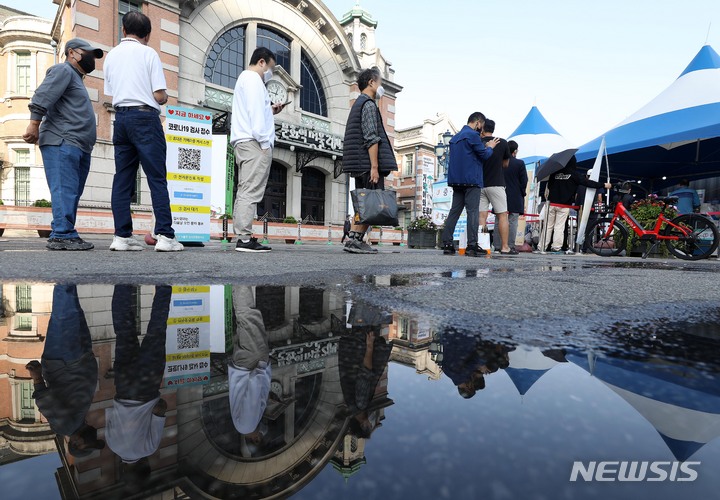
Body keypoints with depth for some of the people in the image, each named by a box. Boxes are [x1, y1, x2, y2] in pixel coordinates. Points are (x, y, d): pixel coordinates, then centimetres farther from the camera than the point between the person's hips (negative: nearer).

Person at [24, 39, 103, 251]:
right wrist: (34, 125, -20)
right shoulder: (63, 70, 3)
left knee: (72, 193, 4)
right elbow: (41, 98, -11)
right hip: (62, 143, -9)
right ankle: (63, 235, -20)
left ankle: (65, 236, 5)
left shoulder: (76, 78, 32)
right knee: (65, 191, -16)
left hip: (78, 146, 9)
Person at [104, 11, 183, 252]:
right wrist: (164, 98, 15)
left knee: (123, 179, 4)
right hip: (145, 117, -6)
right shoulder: (148, 53, 0)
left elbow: (110, 95, 17)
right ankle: (164, 235, -14)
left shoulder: (111, 56, 16)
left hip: (120, 117, 6)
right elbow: (160, 96, -6)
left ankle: (122, 236, 2)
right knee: (157, 178, -8)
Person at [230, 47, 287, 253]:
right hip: (254, 142, -10)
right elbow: (255, 112, -14)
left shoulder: (244, 78, 30)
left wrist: (270, 110, 20)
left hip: (243, 143, 10)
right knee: (251, 191, -15)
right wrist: (264, 142, -17)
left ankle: (242, 237, 5)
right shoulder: (253, 79, -2)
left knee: (245, 191, 5)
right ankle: (245, 239, -17)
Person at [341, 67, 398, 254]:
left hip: (360, 166, 10)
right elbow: (371, 138, -16)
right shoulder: (369, 104, -6)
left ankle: (355, 240, 9)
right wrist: (374, 167, -20)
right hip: (368, 164, -10)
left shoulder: (358, 104, 25)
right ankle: (355, 240, -11)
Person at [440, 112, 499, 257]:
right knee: (473, 212, -7)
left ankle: (447, 244, 3)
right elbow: (484, 155, -5)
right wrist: (490, 147, 15)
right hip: (471, 180, -8)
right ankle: (472, 246, -9)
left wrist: (485, 147, 24)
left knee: (454, 211, 6)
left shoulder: (455, 137, 20)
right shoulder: (473, 135, -7)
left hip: (456, 180, 8)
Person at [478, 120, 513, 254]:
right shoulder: (502, 142, 1)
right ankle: (504, 247, 2)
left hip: (480, 184, 2)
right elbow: (505, 164, 12)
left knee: (481, 216, 3)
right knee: (502, 215, 3)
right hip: (496, 184, -2)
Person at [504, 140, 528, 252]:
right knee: (512, 222, 0)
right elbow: (524, 181, -3)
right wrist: (522, 194, 9)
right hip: (515, 198, -2)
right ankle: (510, 246, -1)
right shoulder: (520, 163, -5)